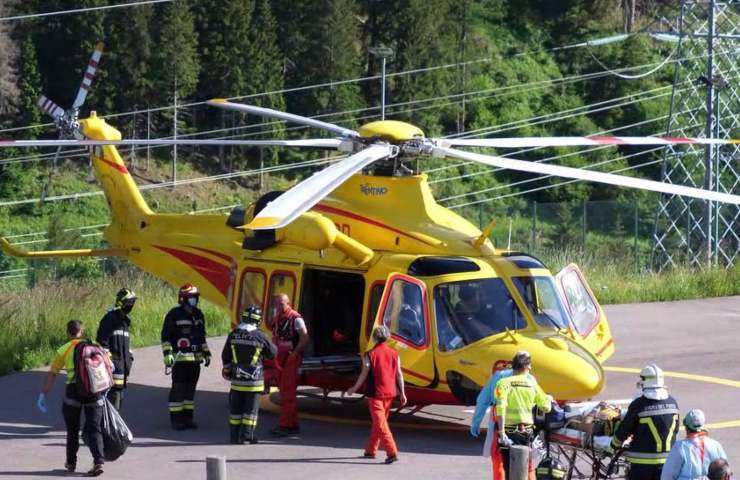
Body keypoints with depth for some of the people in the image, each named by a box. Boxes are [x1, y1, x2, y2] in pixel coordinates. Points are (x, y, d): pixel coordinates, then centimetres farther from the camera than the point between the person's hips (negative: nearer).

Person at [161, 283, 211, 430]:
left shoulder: (198, 315, 15)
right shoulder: (174, 315, -6)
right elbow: (165, 336, -7)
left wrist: (206, 353, 22)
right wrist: (167, 354, -14)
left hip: (195, 358, 7)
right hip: (180, 357, -7)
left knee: (191, 388, 9)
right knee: (178, 388, -6)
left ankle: (187, 418, 16)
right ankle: (176, 419, -2)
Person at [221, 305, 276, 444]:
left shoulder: (233, 335, 0)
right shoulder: (260, 336, -12)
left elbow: (225, 356, 8)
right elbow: (272, 353, 0)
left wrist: (228, 370, 24)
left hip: (237, 380, 4)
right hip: (253, 380, -3)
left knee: (235, 408, 11)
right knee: (251, 409, 3)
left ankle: (234, 436, 14)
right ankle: (247, 436, 1)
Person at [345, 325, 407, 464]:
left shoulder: (370, 355, -10)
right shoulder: (394, 354, 2)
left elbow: (364, 374, -8)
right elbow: (399, 375, 3)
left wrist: (354, 389, 6)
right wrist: (402, 393, 10)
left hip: (375, 393, -5)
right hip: (389, 393, 5)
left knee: (380, 423, -4)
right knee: (378, 422, 18)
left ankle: (392, 453, -15)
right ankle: (371, 450, 28)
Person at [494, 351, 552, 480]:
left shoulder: (504, 383, -7)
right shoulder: (532, 384, 3)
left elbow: (501, 407, -20)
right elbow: (546, 407, 7)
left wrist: (501, 433, -22)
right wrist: (548, 399, 31)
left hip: (509, 431, -3)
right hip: (526, 430, 3)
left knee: (509, 469, 1)